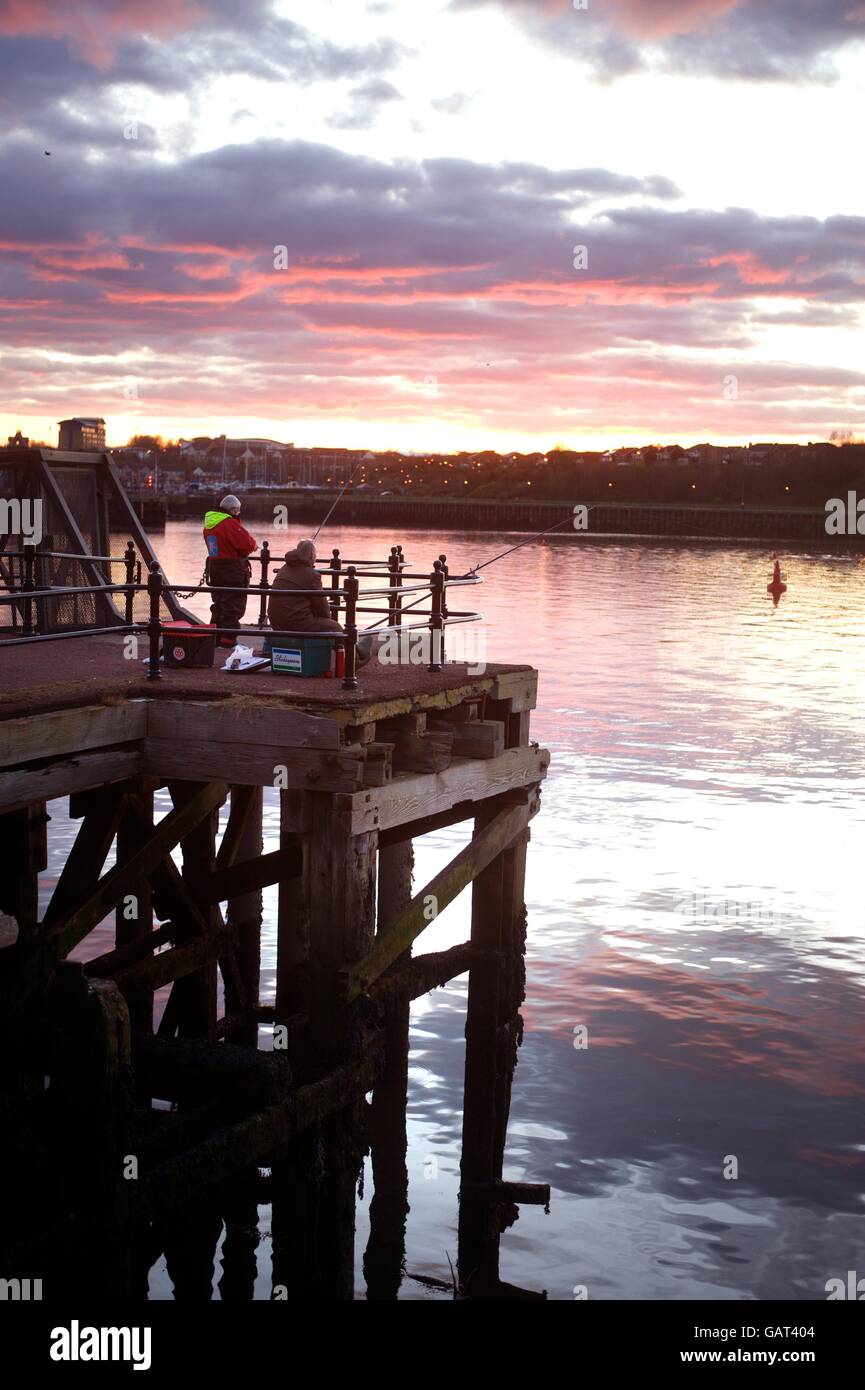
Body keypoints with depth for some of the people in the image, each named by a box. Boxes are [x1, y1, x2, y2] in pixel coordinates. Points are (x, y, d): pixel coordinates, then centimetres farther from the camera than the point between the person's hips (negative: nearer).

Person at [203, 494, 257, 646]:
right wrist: (254, 543, -2)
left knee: (218, 604, 18)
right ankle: (228, 638, 0)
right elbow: (248, 544, -25)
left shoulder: (209, 524, 9)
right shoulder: (230, 524, -19)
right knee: (233, 605, 0)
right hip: (233, 570, -8)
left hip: (214, 568, 8)